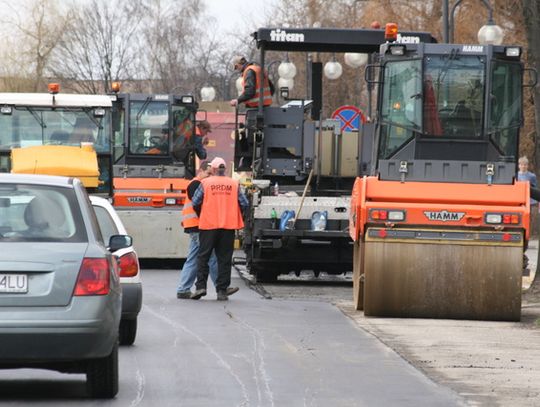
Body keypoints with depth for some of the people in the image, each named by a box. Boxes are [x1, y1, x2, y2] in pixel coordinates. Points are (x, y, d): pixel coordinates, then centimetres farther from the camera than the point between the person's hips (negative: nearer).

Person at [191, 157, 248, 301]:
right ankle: (222, 291, 4)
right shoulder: (234, 184, 4)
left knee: (203, 256, 6)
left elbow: (195, 203, -3)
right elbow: (244, 204, 4)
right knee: (224, 259, 5)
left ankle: (201, 286, -5)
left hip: (208, 225, -2)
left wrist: (200, 215, 17)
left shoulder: (205, 183, -2)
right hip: (229, 226, 2)